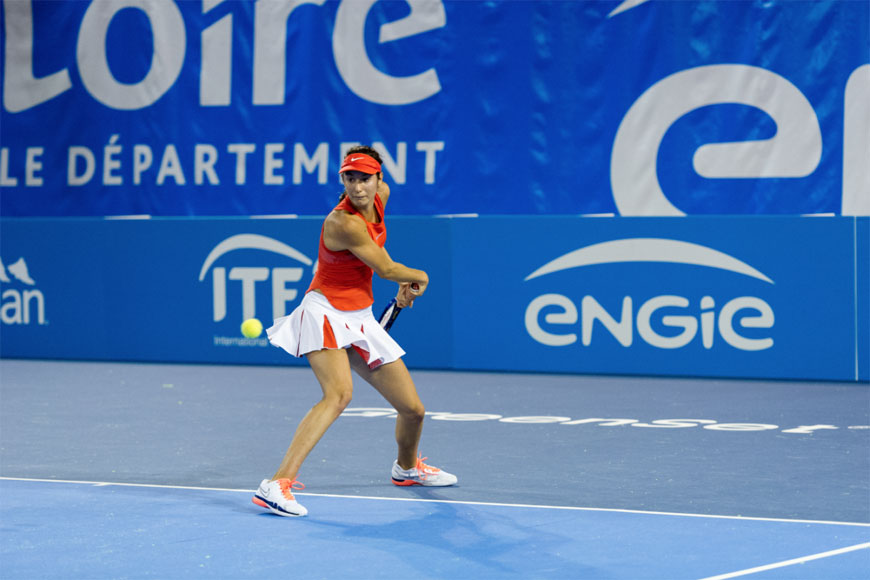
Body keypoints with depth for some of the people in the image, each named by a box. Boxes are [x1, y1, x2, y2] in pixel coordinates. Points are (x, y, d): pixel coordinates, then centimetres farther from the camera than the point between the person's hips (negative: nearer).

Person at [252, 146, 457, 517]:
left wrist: (404, 284, 15)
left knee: (413, 409, 10)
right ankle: (277, 484, -40)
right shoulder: (343, 222, -25)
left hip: (360, 319, 8)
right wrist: (419, 277, 7)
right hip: (326, 312, -8)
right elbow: (386, 269, -13)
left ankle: (407, 466, 44)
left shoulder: (381, 195, -1)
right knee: (339, 393, -34)